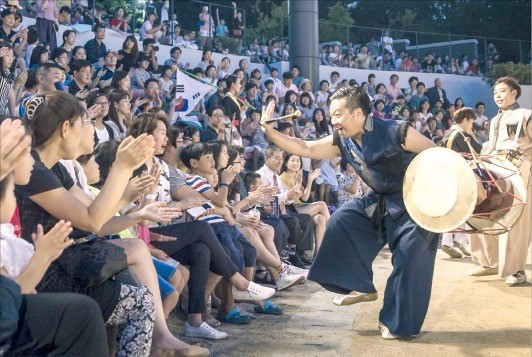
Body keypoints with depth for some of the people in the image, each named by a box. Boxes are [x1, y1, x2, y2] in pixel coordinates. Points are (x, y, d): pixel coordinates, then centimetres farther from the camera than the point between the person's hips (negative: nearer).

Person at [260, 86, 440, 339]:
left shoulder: (396, 133, -25)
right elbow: (307, 149, -8)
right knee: (341, 222, -4)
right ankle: (361, 287, 6)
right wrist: (270, 132, -18)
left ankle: (400, 323, 11)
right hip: (379, 200, 7)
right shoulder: (343, 141, -6)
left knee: (409, 260, -8)